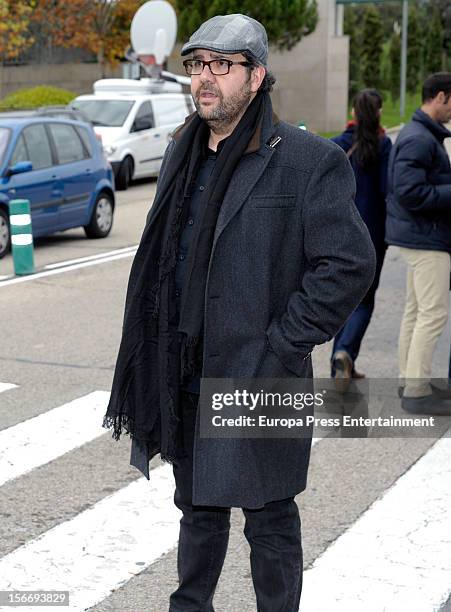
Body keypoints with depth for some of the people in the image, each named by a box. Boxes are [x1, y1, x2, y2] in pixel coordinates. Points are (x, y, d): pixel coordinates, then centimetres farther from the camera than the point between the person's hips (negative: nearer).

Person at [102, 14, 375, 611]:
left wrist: (282, 346, -17)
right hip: (184, 376, 7)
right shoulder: (182, 152, 9)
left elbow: (349, 263, -17)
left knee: (269, 518, 7)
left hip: (257, 380, -6)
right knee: (198, 507, 22)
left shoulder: (307, 160, -13)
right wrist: (159, 350, 12)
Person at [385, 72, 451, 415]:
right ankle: (416, 390, -2)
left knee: (416, 311, 15)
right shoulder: (419, 139, -18)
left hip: (422, 236, 11)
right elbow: (409, 192, -25)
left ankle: (410, 380, 22)